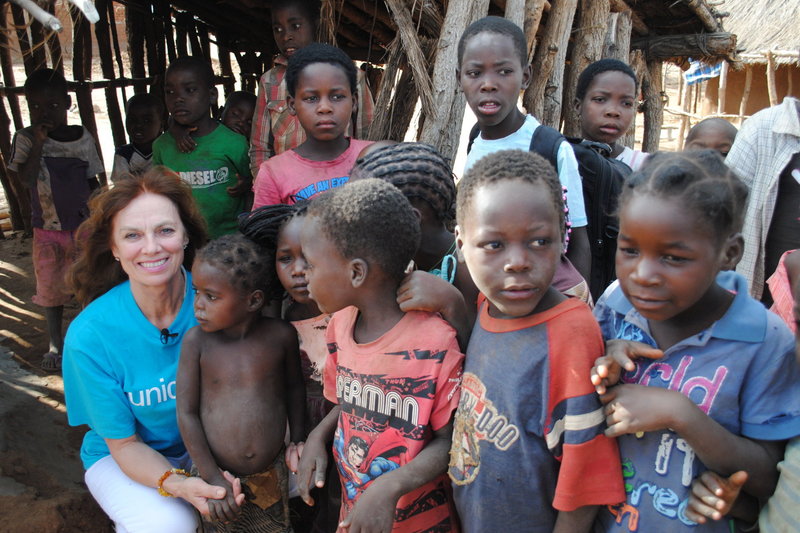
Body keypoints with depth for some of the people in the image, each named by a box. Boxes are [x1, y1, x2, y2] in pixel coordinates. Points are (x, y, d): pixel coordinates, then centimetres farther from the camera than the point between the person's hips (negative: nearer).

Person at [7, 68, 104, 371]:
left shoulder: (83, 138, -1)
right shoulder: (26, 138, -4)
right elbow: (23, 179, -17)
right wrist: (39, 141, -20)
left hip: (83, 226, 0)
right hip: (46, 230, 0)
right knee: (51, 288, 9)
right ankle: (55, 344, 25)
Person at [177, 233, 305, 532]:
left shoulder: (281, 336, -11)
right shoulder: (196, 341, -13)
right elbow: (186, 413, -10)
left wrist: (298, 439, 8)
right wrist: (212, 479, -13)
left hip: (271, 475, 1)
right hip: (217, 474, -1)